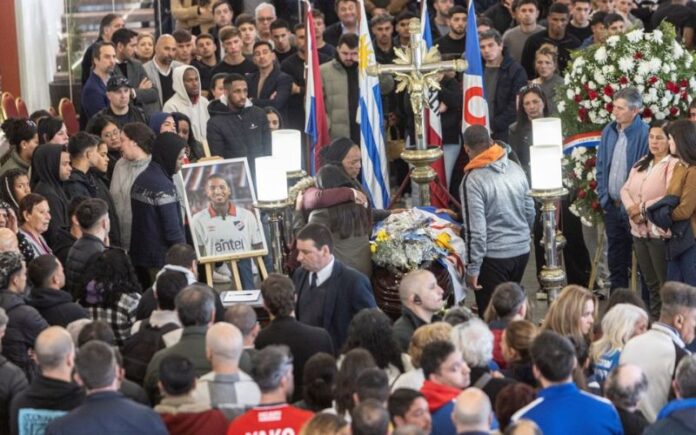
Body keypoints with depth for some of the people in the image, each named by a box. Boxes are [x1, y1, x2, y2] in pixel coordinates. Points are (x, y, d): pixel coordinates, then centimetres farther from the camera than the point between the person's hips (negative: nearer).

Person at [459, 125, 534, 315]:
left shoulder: (473, 180, -18)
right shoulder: (515, 169, 0)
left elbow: (475, 230, -19)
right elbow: (530, 212, 8)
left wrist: (472, 268, -13)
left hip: (493, 256, -6)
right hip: (522, 250, 6)